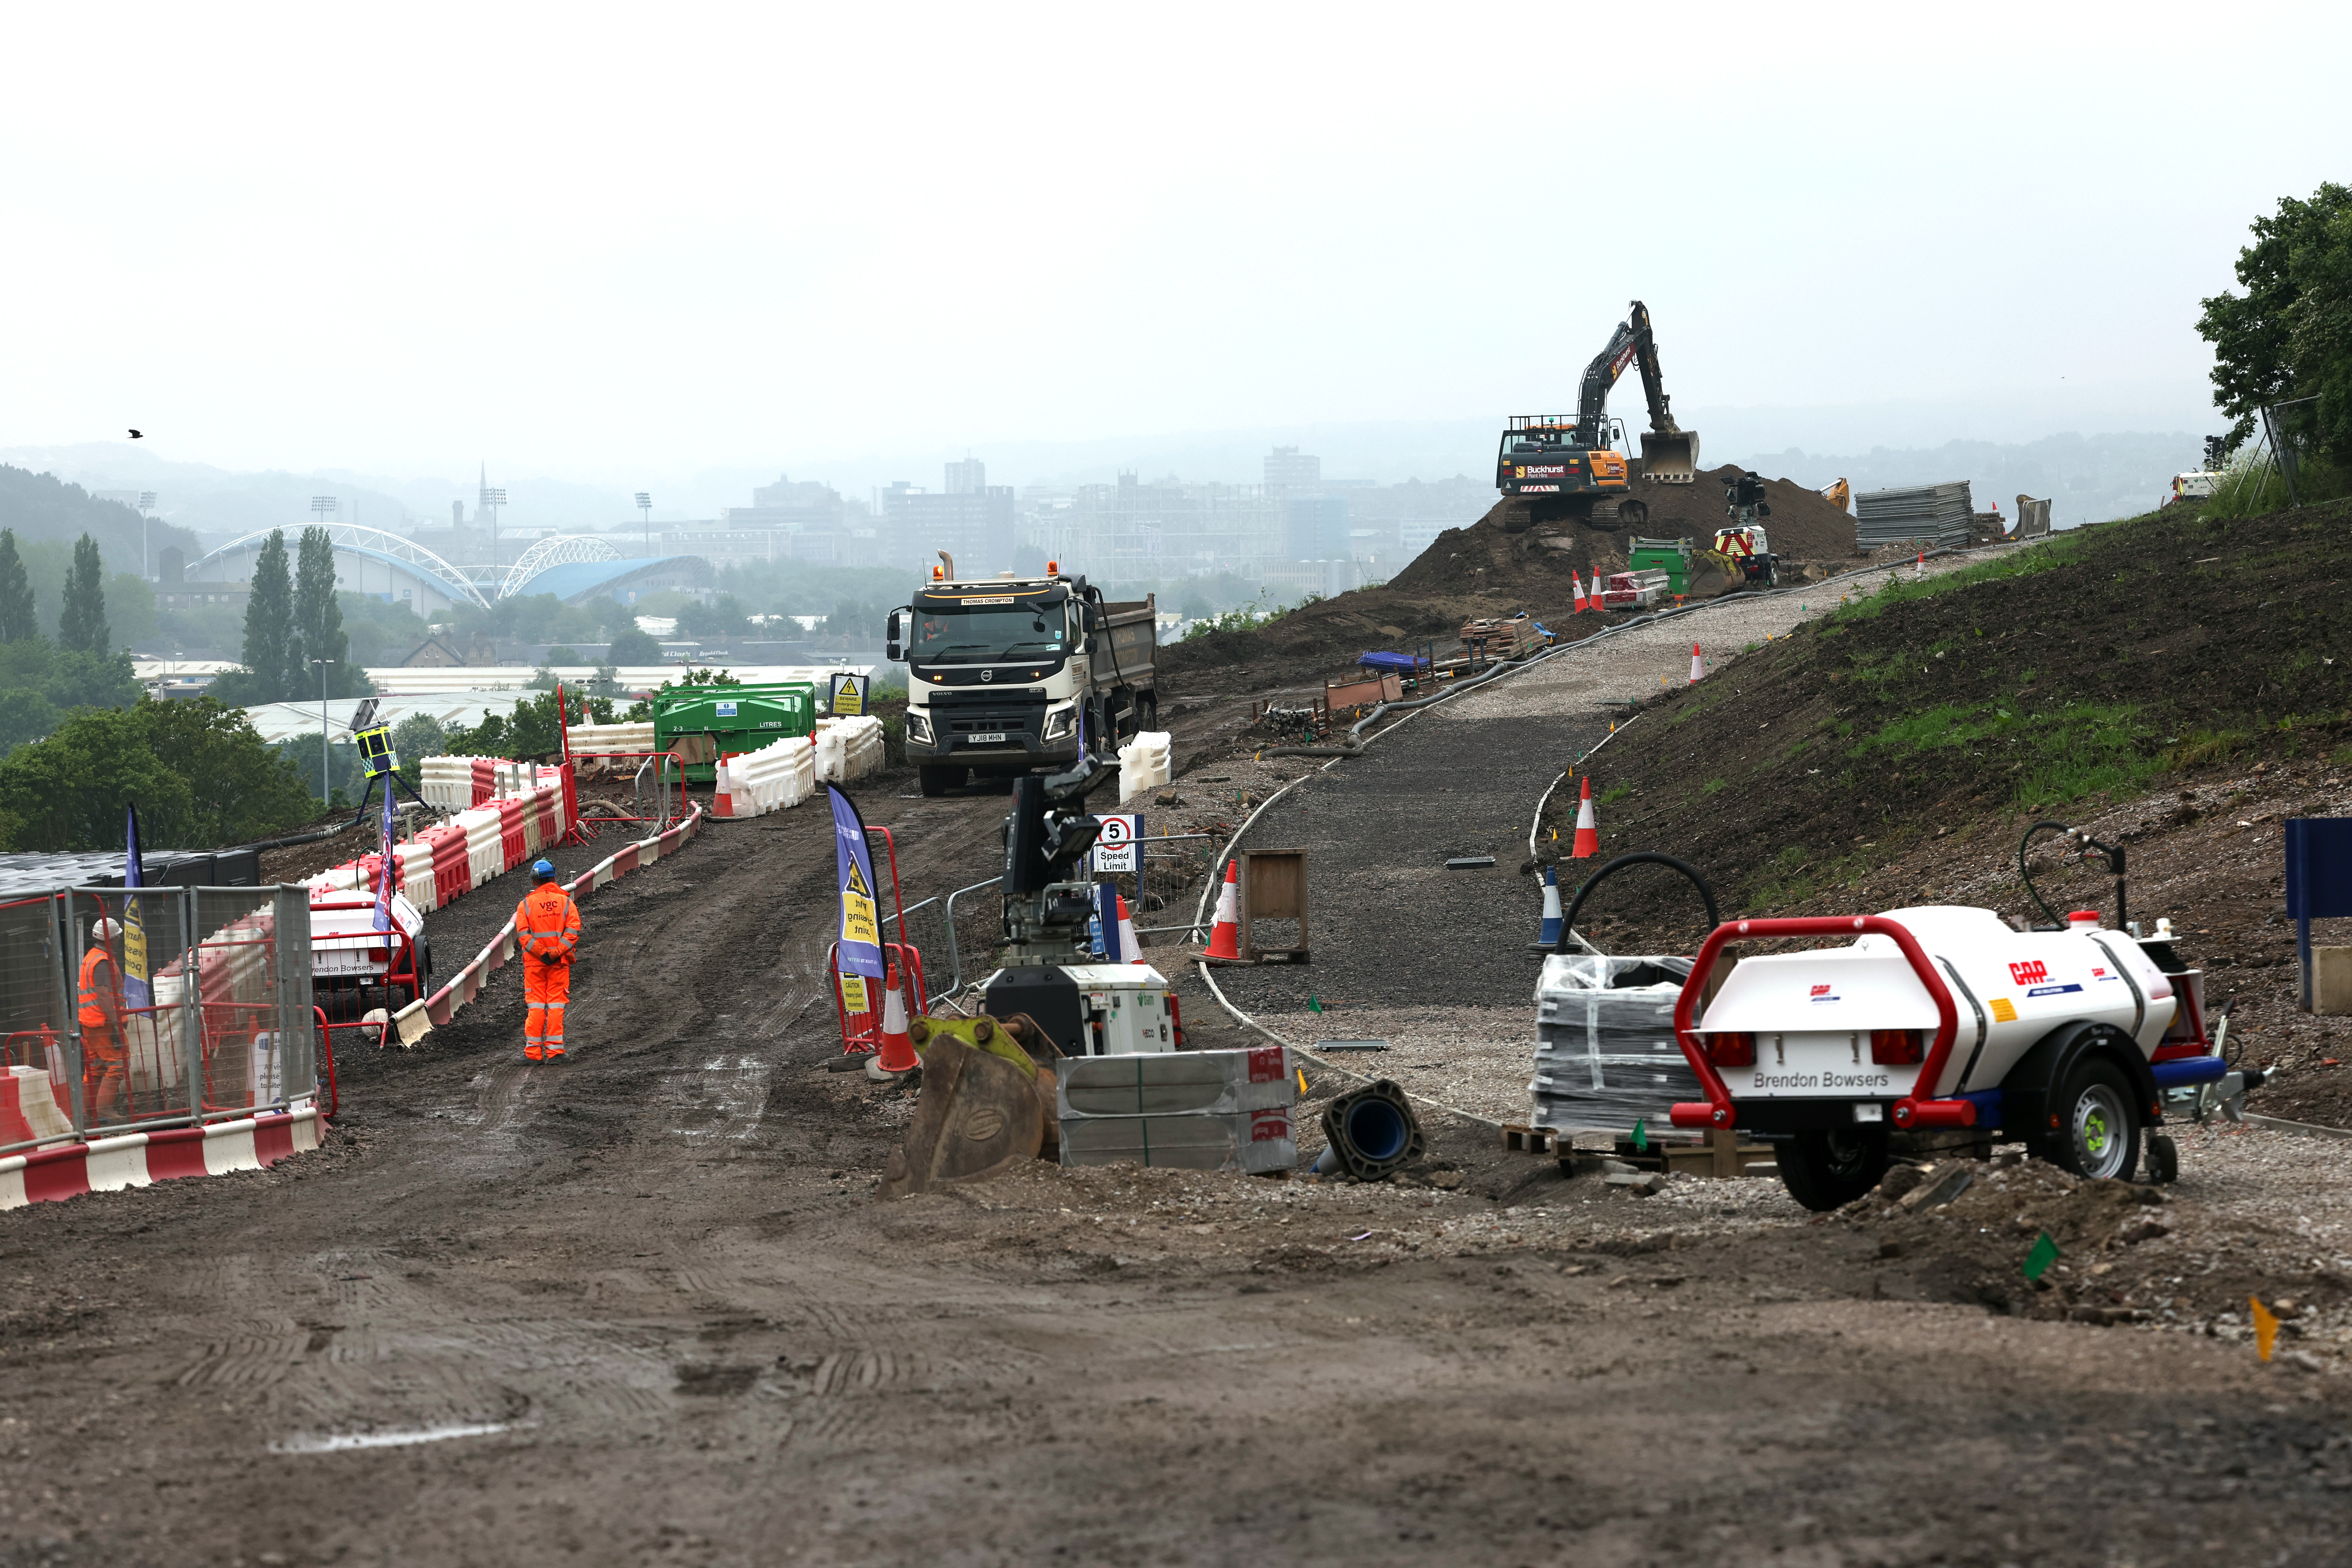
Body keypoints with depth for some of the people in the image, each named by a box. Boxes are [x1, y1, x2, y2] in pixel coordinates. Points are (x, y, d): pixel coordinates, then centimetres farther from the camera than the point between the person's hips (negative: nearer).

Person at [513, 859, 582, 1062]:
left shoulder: (526, 904, -1)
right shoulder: (566, 901, 2)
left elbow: (523, 934, -10)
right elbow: (573, 929, -9)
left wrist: (541, 953, -12)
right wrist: (556, 952, -13)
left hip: (534, 962, -1)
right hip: (560, 962, 1)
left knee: (536, 1006, 4)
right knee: (556, 1006, 4)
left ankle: (533, 1051, 2)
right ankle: (555, 1051, 1)